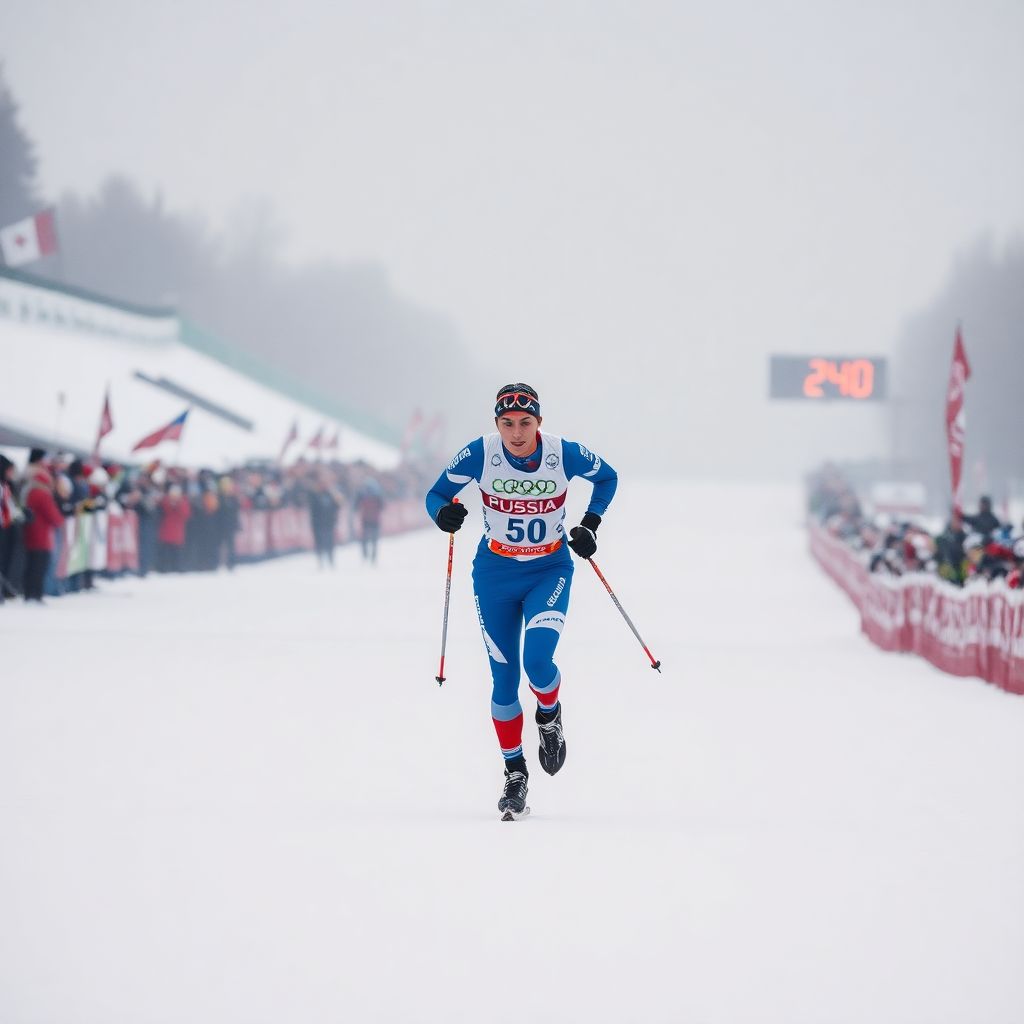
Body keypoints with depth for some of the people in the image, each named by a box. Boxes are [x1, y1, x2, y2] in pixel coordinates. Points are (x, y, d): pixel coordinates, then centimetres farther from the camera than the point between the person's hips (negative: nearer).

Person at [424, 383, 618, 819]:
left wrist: (590, 524, -6)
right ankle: (515, 773, 17)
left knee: (537, 659, -23)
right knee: (504, 679, 0)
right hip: (495, 575, 1)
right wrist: (444, 512, -28)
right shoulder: (479, 454, -16)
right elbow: (436, 494, -5)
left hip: (550, 571, -1)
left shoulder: (565, 454, -15)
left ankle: (549, 716, 11)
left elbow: (607, 477, 5)